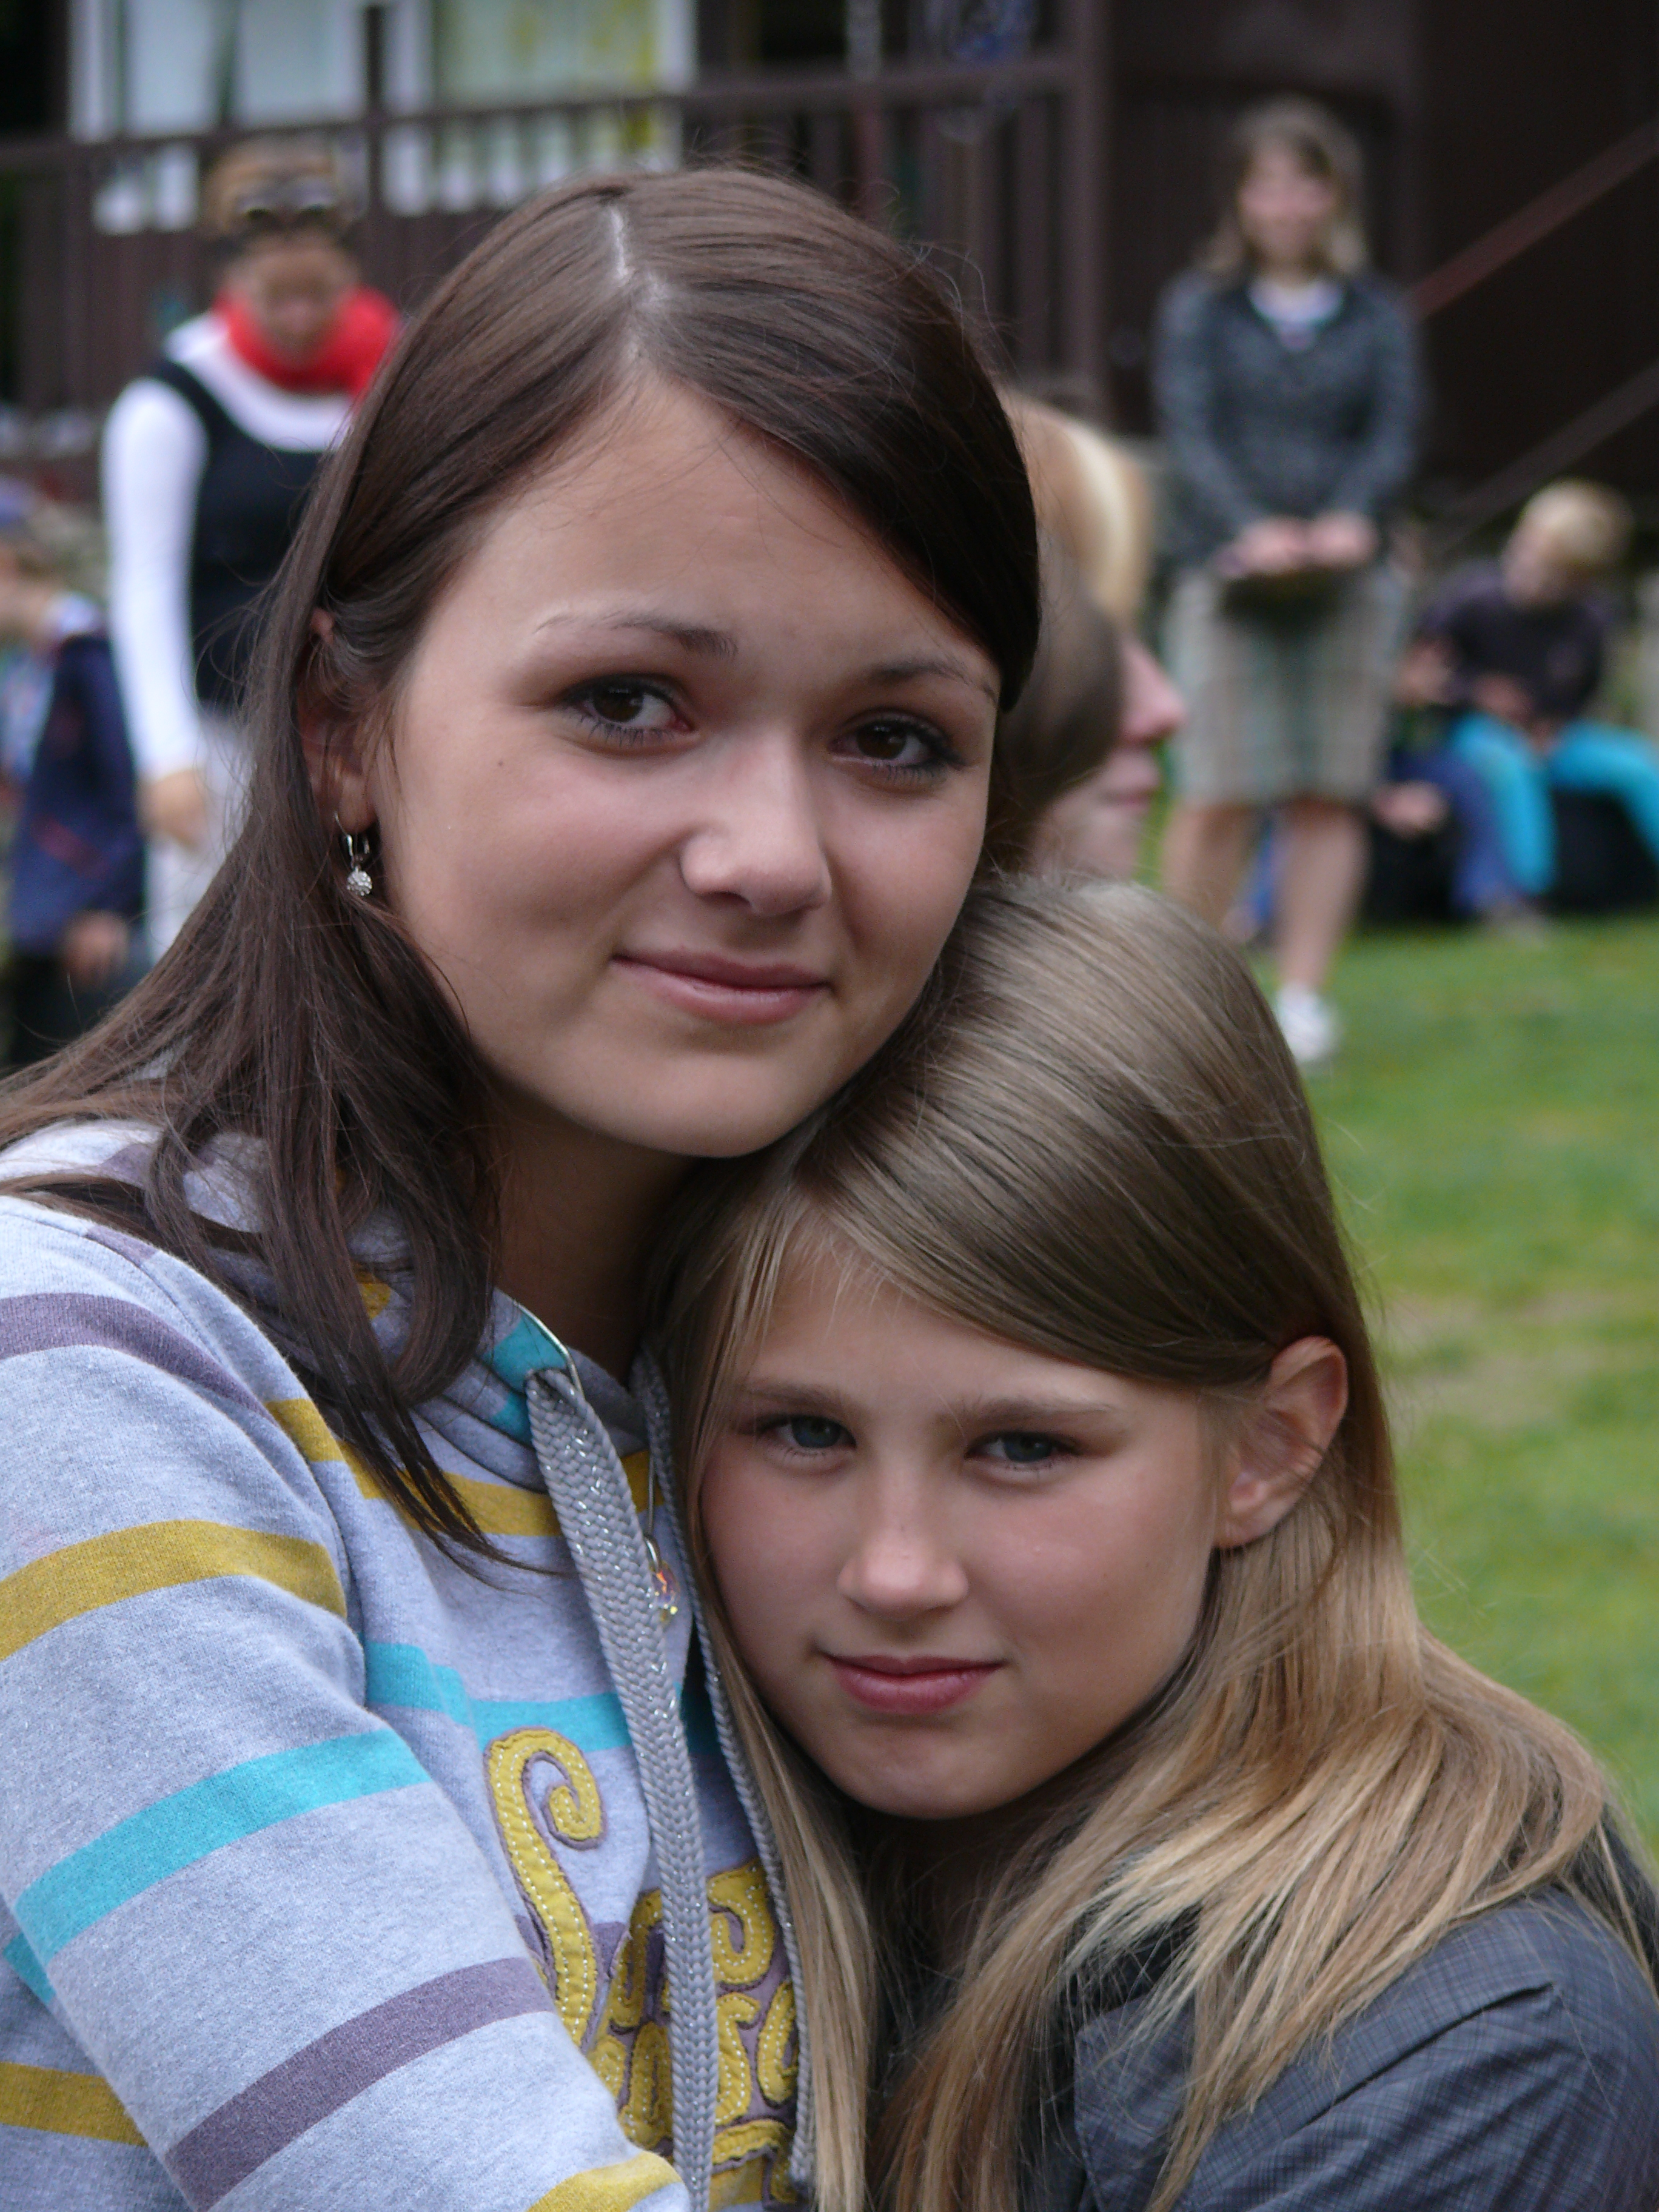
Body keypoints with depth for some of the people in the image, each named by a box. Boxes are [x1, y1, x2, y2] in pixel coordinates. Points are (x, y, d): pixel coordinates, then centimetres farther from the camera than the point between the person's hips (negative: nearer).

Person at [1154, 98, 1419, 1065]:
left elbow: (1395, 435, 1)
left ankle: (1304, 995, 8)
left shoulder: (1377, 315, 12)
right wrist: (1248, 526, -21)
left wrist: (1353, 520, -19)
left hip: (1351, 580, 2)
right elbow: (1192, 433, -4)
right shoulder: (1200, 310, 8)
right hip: (1229, 577, -2)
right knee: (1220, 796, -7)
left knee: (1329, 796, 1)